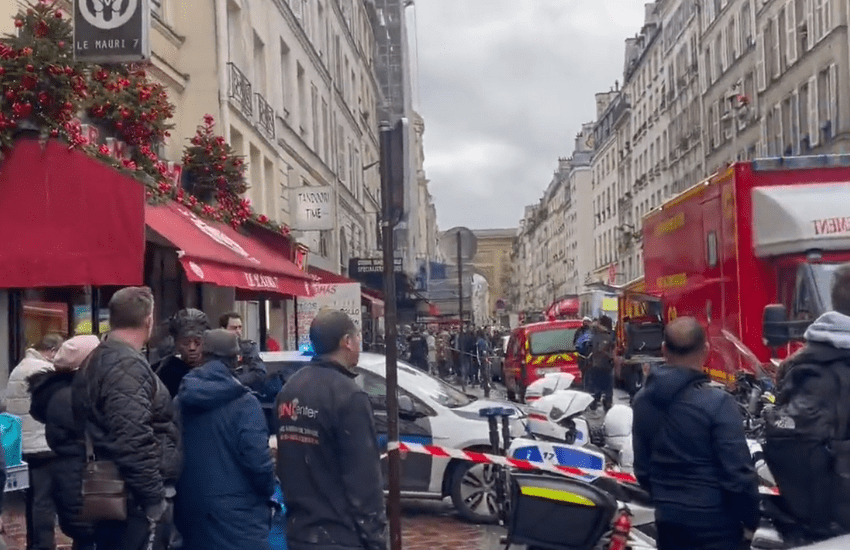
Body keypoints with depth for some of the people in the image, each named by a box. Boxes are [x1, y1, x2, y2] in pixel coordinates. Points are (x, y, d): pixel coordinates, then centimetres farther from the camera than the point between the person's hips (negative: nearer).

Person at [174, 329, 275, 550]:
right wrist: (268, 492, -1)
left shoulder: (180, 401, 4)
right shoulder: (243, 403, -14)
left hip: (191, 511, 6)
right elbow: (258, 458, -19)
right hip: (236, 514, -6)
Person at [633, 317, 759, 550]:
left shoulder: (643, 401, 1)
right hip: (714, 520, -6)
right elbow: (738, 472, -17)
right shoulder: (717, 403, -19)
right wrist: (750, 519, -4)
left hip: (667, 518, 6)